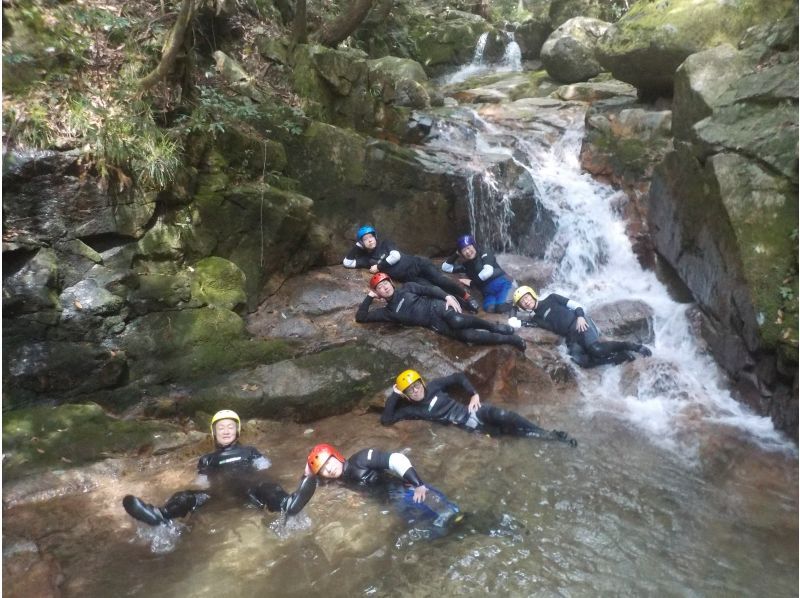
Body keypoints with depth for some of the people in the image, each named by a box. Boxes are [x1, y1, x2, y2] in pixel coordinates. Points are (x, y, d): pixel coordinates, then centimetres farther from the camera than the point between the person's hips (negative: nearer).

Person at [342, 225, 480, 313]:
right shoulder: (368, 258, 8)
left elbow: (396, 256, -12)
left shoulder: (385, 243, 4)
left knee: (440, 280, -18)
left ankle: (466, 296, 3)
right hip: (409, 279, 1)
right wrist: (357, 246, -1)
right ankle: (463, 304, -5)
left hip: (416, 264, -1)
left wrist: (379, 267, -8)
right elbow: (347, 262, -1)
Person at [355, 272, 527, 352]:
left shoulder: (406, 288, 11)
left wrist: (447, 296, -14)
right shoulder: (388, 312, 13)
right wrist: (369, 297, 5)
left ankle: (494, 326, -12)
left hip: (436, 306, -1)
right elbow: (361, 317, 8)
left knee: (457, 321, -36)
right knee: (466, 335, -21)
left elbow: (429, 289, 2)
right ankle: (509, 339, -12)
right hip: (434, 324, 1)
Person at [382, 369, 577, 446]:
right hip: (468, 426, -1)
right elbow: (386, 419, -9)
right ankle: (548, 436, -11)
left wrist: (474, 394, -3)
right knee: (506, 430, -17)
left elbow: (458, 377, 10)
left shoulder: (433, 386, 3)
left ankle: (548, 433, -17)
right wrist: (394, 395, -14)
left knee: (504, 417, -27)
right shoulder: (411, 409, -1)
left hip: (473, 411, 1)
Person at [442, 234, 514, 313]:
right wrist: (456, 254, 7)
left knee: (502, 307, -33)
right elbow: (445, 267, 18)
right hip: (488, 292, 5)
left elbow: (488, 271, -19)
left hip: (502, 284, -5)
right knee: (489, 309, -30)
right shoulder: (466, 265, 15)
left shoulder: (485, 255, -1)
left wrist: (472, 283, -10)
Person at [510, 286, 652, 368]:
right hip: (570, 336, 3)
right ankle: (620, 357, -18)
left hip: (579, 323, -3)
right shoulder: (534, 319, 15)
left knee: (595, 349, -31)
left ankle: (631, 346, -11)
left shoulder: (551, 299, 9)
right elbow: (512, 322, 6)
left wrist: (580, 317, -13)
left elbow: (575, 304, 3)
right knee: (580, 360, -27)